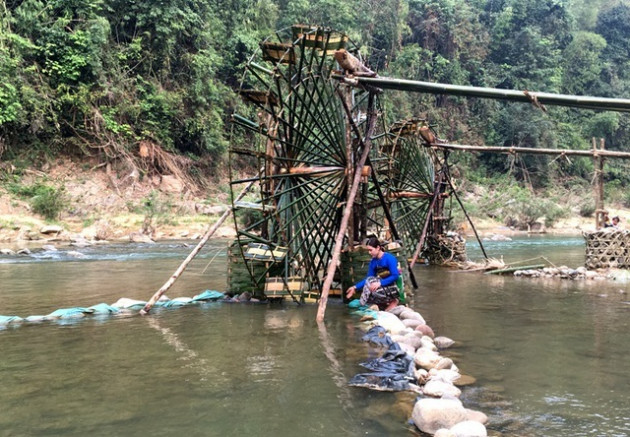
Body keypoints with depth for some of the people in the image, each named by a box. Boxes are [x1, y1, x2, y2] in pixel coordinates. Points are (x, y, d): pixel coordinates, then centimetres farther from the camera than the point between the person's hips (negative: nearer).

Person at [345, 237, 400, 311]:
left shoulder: (389, 258, -14)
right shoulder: (373, 262, 5)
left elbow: (395, 276, -21)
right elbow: (368, 279, 6)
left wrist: (380, 283, -30)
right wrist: (355, 287, -6)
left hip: (393, 288, -8)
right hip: (382, 287, 8)